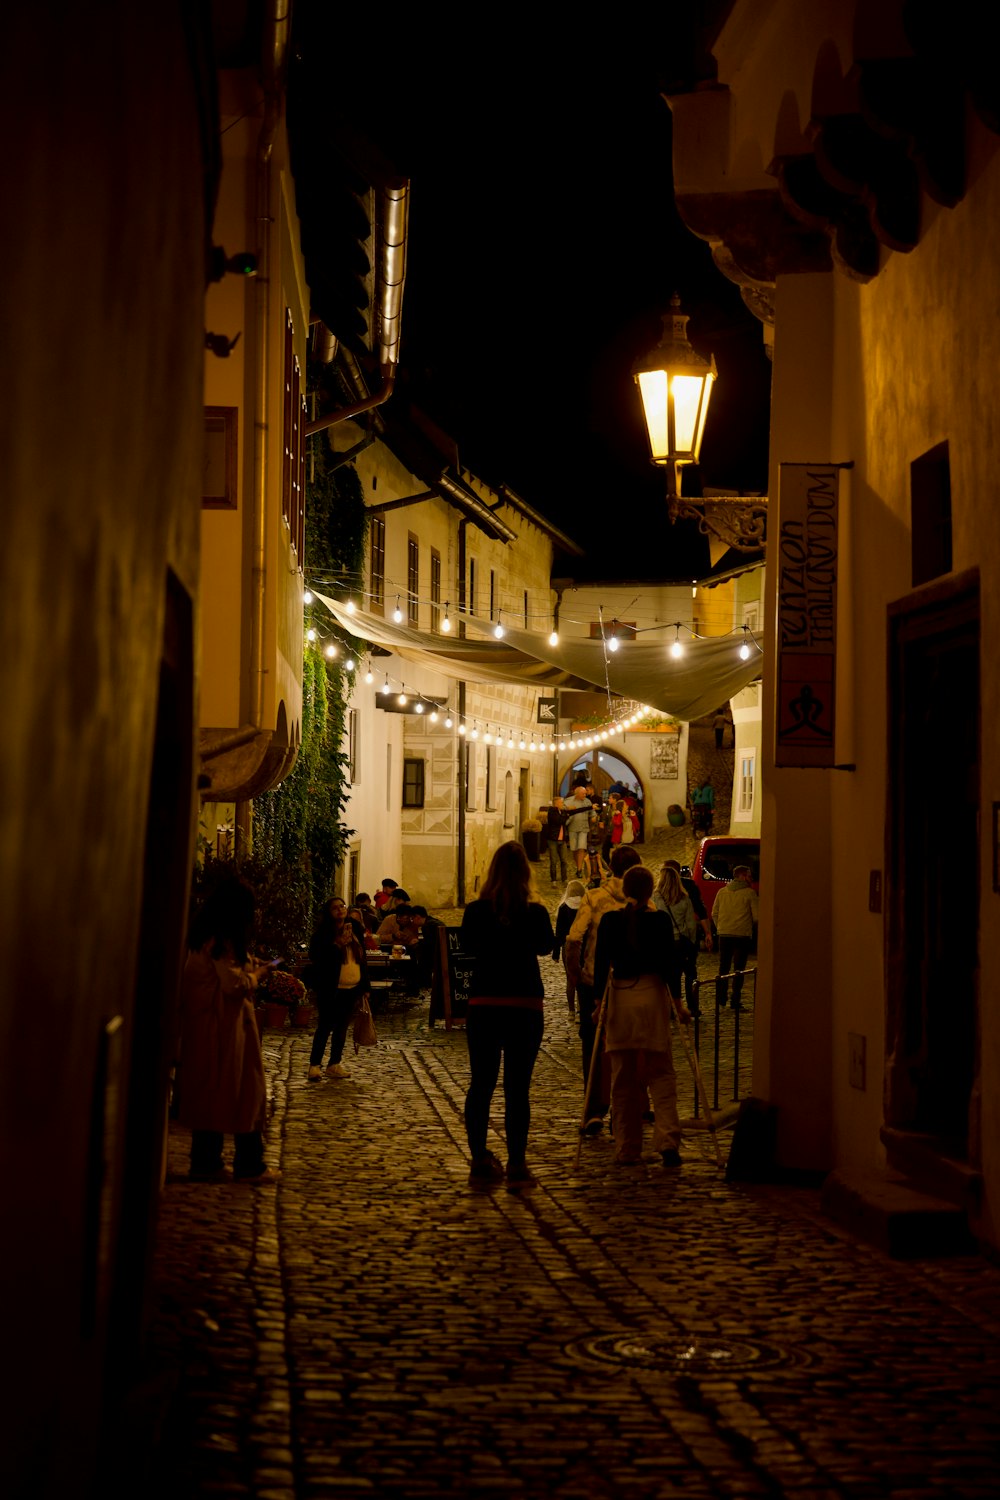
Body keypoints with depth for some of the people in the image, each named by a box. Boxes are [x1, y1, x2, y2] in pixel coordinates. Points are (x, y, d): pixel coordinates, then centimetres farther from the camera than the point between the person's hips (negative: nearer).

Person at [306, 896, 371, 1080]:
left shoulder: (355, 930, 9)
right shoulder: (323, 933, -6)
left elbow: (362, 958, 14)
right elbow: (315, 957, -15)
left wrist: (365, 986, 11)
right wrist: (337, 946, -23)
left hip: (352, 989, 5)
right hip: (330, 989, -5)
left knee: (342, 1027, 11)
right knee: (325, 1027, -5)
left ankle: (334, 1065, 19)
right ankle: (314, 1065, 1)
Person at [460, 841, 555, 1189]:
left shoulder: (475, 911, -5)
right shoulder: (535, 913, -9)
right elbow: (546, 945, 10)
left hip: (483, 1005, 2)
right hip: (524, 1004, -2)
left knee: (480, 1084, 12)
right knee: (517, 1087, 1)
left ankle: (480, 1160, 17)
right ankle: (516, 1165, -1)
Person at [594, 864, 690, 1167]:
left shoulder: (609, 921, 0)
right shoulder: (659, 920, -4)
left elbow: (601, 964, 0)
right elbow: (669, 962, -3)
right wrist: (678, 1001, 4)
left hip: (619, 997, 1)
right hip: (652, 995, -1)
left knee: (623, 1079, 8)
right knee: (661, 1074, 4)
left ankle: (627, 1150, 9)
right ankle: (667, 1140, -11)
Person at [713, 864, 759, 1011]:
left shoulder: (722, 892, 8)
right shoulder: (749, 893, -6)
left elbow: (714, 913, 9)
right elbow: (756, 916, -6)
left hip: (724, 934, 4)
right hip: (742, 935, -4)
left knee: (723, 968, 12)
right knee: (738, 970, 2)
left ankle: (720, 1002, 12)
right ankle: (735, 1003, 0)